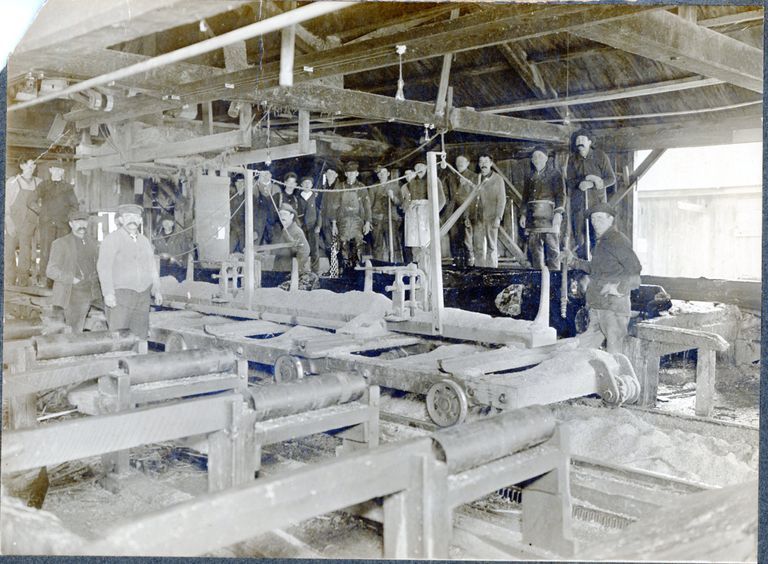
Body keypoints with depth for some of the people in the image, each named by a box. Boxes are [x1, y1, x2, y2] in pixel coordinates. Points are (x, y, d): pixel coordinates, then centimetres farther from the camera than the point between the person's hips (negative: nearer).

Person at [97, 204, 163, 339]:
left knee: (141, 334, 4)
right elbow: (103, 267, -10)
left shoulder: (144, 241, 16)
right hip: (120, 294, -5)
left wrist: (156, 290, 16)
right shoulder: (112, 239, -3)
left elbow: (151, 267, 22)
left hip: (143, 295, 6)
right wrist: (108, 293, -19)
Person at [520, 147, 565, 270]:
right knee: (534, 247, 4)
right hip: (533, 216, 5)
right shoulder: (529, 175, 18)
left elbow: (561, 194, -3)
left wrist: (558, 212, -15)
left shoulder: (554, 174, 5)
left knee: (552, 248, -8)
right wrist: (523, 214, 13)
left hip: (549, 216, -5)